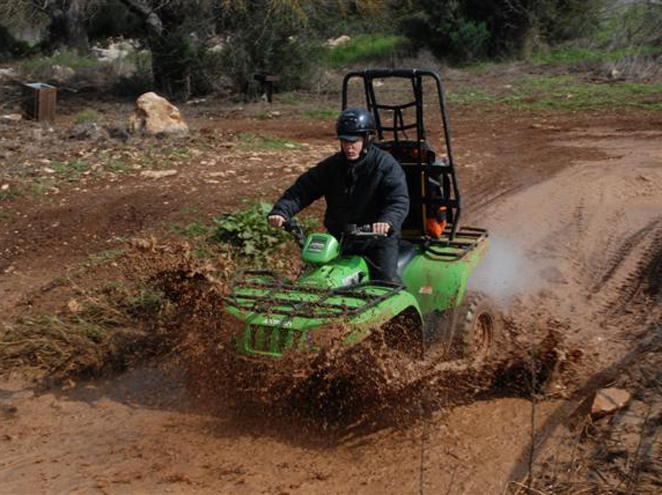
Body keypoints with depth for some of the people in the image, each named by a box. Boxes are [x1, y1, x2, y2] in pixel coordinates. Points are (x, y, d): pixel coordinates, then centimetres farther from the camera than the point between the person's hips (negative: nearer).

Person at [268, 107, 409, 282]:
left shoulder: (385, 164, -6)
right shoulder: (332, 165, 5)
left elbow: (399, 200, -17)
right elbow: (302, 190, 3)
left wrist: (388, 222, -39)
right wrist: (281, 211, -15)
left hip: (377, 236, -3)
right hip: (339, 237, 4)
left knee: (387, 281, -18)